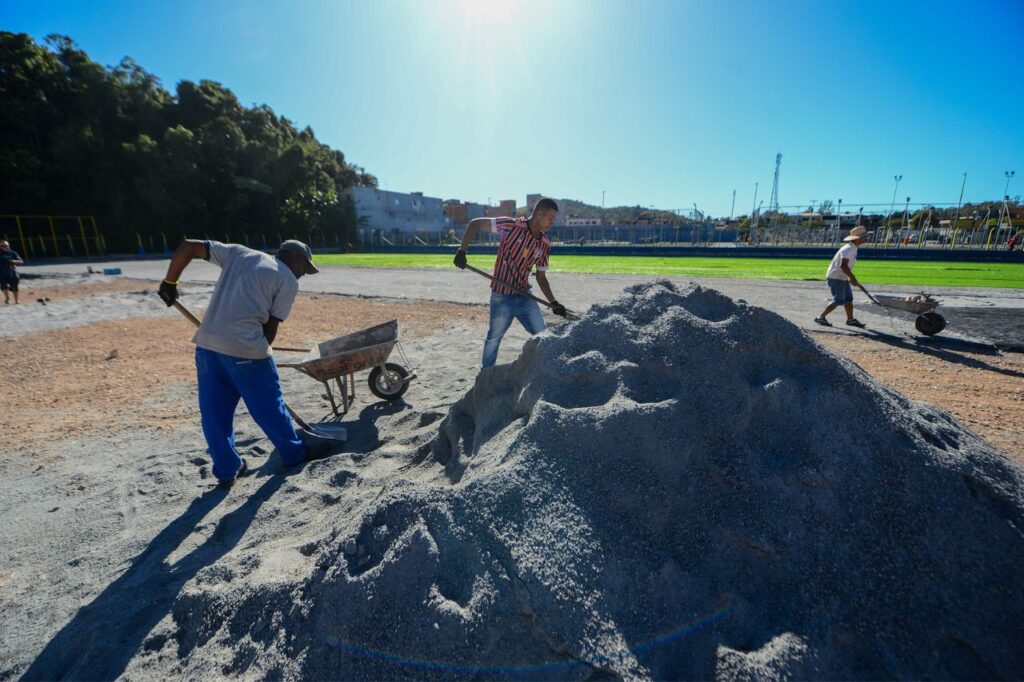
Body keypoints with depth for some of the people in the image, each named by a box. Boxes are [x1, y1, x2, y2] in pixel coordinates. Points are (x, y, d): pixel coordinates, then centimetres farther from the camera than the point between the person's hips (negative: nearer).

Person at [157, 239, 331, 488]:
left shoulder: (238, 252, 18)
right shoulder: (288, 281, 3)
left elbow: (188, 246, 15)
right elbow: (271, 326, 0)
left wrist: (169, 283, 22)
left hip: (207, 341, 5)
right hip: (245, 346, -5)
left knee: (214, 411, 15)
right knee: (267, 405, 12)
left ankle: (226, 470, 26)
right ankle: (295, 452, 30)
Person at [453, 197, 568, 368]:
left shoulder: (545, 244, 2)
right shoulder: (512, 226, -14)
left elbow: (541, 276, 9)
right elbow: (475, 223, -11)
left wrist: (553, 302, 1)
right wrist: (462, 250, -20)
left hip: (525, 296, 5)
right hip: (502, 297, -5)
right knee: (494, 337, 8)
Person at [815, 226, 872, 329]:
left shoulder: (853, 248, 11)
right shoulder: (848, 249, -21)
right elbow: (843, 265, -30)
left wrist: (851, 278, 19)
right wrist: (852, 278, -28)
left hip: (842, 278, 10)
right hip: (836, 277, -10)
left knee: (848, 299, 14)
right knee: (839, 300, -8)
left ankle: (850, 319, 23)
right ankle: (821, 317, -2)